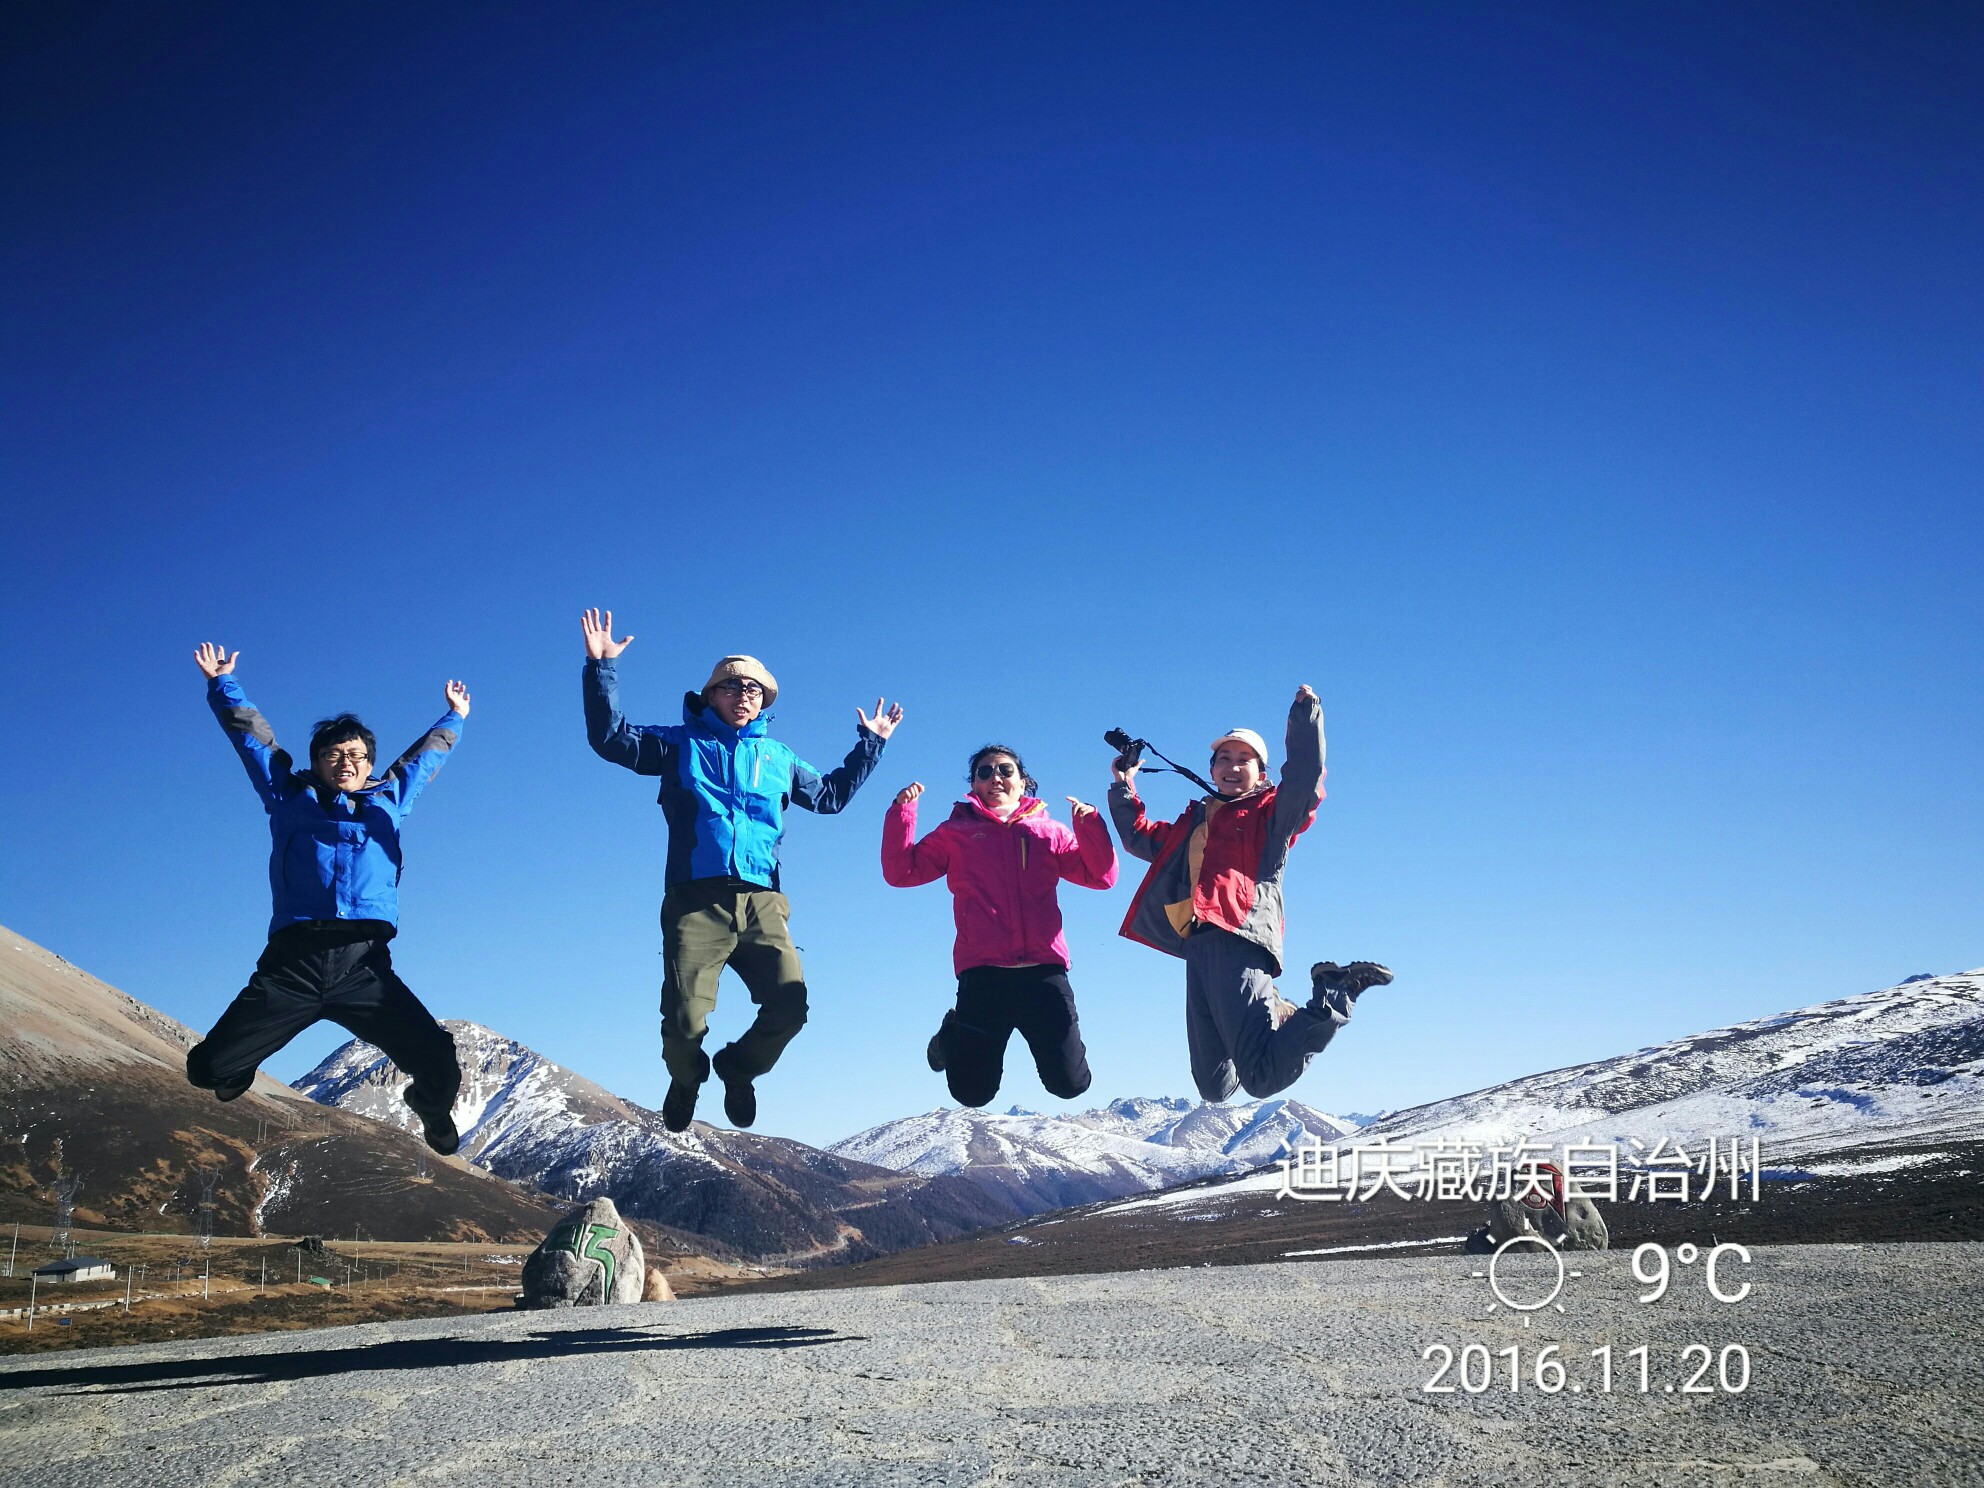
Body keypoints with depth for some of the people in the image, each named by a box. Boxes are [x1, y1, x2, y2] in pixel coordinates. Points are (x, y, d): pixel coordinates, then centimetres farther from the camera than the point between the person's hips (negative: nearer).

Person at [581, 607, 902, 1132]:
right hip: (696, 898, -3)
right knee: (684, 1020, -13)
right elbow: (611, 739, 7)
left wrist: (870, 744, 39)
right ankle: (685, 1079, 23)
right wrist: (601, 667, -1)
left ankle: (738, 1070, 18)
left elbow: (830, 794, 39)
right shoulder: (681, 744, 16)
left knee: (789, 1008, -14)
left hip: (762, 903, 3)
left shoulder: (778, 758, 25)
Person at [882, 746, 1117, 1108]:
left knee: (1069, 1084, -2)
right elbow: (902, 871, 5)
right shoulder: (956, 833, 13)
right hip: (983, 974, -1)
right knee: (973, 1092, 3)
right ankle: (954, 1033, 35)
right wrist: (902, 811, -4)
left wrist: (1090, 825, -7)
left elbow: (1100, 875, 7)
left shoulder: (1049, 832, 15)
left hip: (1044, 971, 1)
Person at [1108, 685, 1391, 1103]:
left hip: (1238, 942, -7)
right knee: (1214, 1086, 8)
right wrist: (1124, 787, 37)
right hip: (1199, 949, 7)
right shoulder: (1192, 822, 30)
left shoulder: (1270, 812, 12)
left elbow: (1304, 781, -7)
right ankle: (1281, 1015, 32)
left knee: (1263, 1078, -23)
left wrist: (1305, 716, -8)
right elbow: (1140, 837, 43)